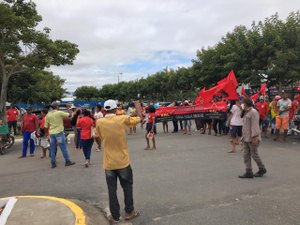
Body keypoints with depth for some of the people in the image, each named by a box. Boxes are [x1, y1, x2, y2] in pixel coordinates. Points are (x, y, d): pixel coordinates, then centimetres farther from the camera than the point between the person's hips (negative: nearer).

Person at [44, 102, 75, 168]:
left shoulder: (48, 115, 6)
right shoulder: (59, 113, -8)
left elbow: (46, 126, 7)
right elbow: (69, 115, -3)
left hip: (51, 133, 5)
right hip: (59, 132, -5)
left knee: (52, 148, 9)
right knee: (63, 147, 2)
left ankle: (53, 163, 12)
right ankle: (67, 161, 7)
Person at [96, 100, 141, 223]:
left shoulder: (99, 122, -6)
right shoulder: (122, 119, -9)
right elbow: (137, 119, 11)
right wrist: (140, 117, 33)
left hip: (108, 162, 1)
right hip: (123, 161, -1)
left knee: (112, 189, 11)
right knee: (127, 186, 16)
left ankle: (115, 216, 21)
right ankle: (129, 212, 27)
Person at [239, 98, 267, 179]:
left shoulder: (253, 112, -15)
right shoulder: (246, 112, 16)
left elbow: (255, 125, -20)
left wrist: (254, 137, -23)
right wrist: (244, 137, 20)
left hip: (252, 138, -9)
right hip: (246, 138, 9)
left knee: (254, 154, 2)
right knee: (246, 155, 7)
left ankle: (262, 169, 22)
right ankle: (249, 172, 11)